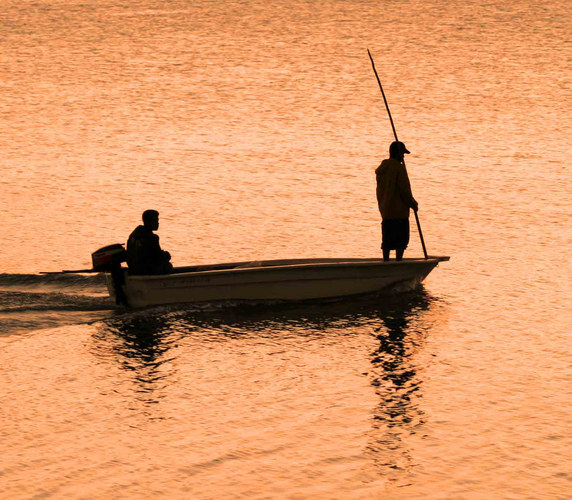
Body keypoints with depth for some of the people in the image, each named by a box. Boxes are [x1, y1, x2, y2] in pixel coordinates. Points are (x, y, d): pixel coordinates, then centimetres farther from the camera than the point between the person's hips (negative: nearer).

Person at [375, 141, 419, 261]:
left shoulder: (382, 168, 11)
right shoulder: (398, 168, -13)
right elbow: (404, 190, -15)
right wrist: (413, 204, -2)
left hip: (385, 210, 8)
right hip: (399, 211, -8)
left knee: (387, 240, 11)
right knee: (401, 240, -2)